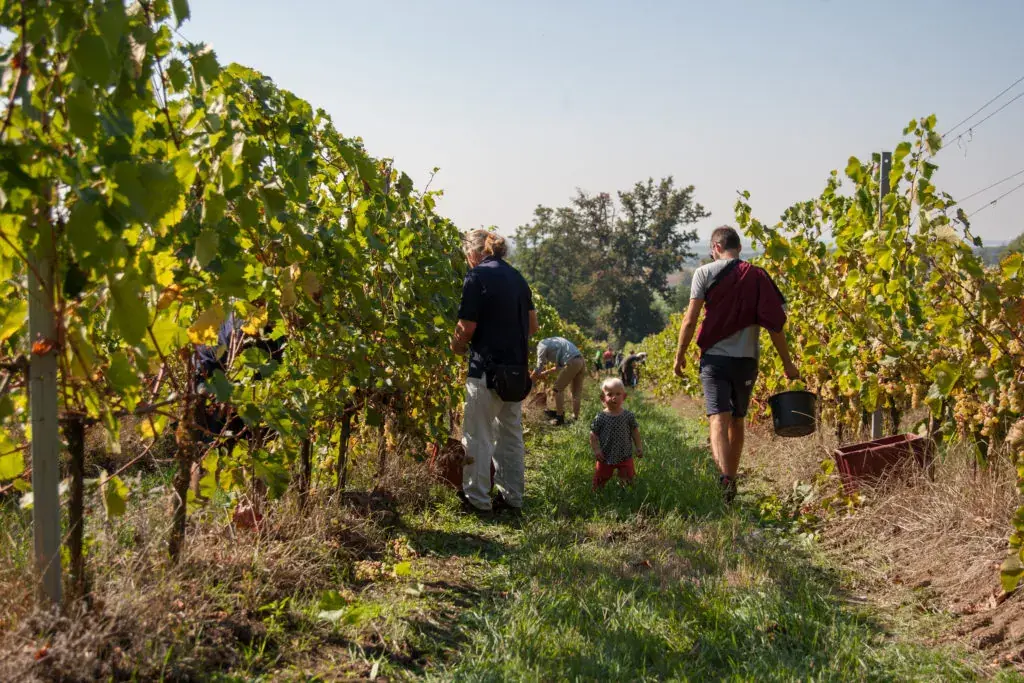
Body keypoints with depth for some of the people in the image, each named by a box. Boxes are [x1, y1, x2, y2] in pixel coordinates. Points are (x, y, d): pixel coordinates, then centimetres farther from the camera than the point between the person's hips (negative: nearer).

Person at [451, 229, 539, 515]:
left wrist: (456, 347, 5)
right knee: (511, 434, 14)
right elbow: (532, 326, 15)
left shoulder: (477, 276, -10)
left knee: (478, 436, 1)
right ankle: (511, 497, 20)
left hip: (487, 368, -7)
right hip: (517, 369, 8)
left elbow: (467, 327, -14)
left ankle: (477, 499, 4)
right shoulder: (517, 277, 12)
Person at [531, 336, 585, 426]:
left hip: (572, 362, -8)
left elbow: (538, 369, 6)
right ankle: (575, 417, 20)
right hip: (580, 360, 8)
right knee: (577, 391, 15)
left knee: (558, 388, 4)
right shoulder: (553, 341, 30)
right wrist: (546, 373, 38)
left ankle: (560, 417, 6)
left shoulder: (541, 345, 5)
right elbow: (559, 367, 31)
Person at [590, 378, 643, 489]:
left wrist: (639, 447, 1)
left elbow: (635, 432, 2)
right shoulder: (600, 418, -13)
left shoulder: (629, 416, -9)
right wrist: (596, 450, -12)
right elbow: (593, 435, -6)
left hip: (625, 456, 1)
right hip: (605, 457, -1)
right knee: (600, 479, 13)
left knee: (628, 478, 9)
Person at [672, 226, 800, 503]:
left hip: (715, 358, -3)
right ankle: (732, 477, 26)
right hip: (746, 359, 3)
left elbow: (690, 320, -7)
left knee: (719, 418, -11)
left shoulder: (705, 272, -2)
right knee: (737, 420, 17)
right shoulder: (758, 276, 5)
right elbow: (774, 325, 2)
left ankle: (725, 475, -32)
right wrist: (787, 364, 8)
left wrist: (680, 355, 3)